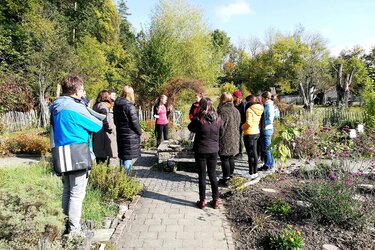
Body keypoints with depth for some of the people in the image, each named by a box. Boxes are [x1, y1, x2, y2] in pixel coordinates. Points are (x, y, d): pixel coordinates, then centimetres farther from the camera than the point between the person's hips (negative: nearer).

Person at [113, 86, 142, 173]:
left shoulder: (116, 105, 6)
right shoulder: (129, 106, -18)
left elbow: (115, 120, 14)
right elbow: (134, 122, -16)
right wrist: (139, 132, -3)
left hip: (120, 134, 8)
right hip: (130, 135, -8)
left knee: (122, 156, 18)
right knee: (129, 157, -1)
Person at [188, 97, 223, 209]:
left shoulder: (198, 119, -15)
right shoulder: (217, 119, -4)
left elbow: (190, 127, 2)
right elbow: (221, 132, 8)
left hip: (201, 151, -3)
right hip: (213, 150, 3)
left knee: (202, 176, 8)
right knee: (213, 175, 15)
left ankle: (202, 201, 16)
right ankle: (215, 200, 21)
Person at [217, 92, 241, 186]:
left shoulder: (221, 111, -17)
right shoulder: (236, 111, 8)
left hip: (225, 139, -7)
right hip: (234, 139, 8)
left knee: (224, 159, 0)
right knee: (231, 158, 17)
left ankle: (225, 179, 6)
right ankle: (230, 176, 28)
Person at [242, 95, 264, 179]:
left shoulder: (249, 110, -17)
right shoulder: (259, 109, 8)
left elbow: (248, 123, -25)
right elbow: (258, 121, 9)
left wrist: (242, 126, -8)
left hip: (249, 133, -8)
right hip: (257, 132, 8)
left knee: (250, 154, -1)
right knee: (255, 153, 16)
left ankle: (251, 174, 7)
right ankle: (255, 172, 25)